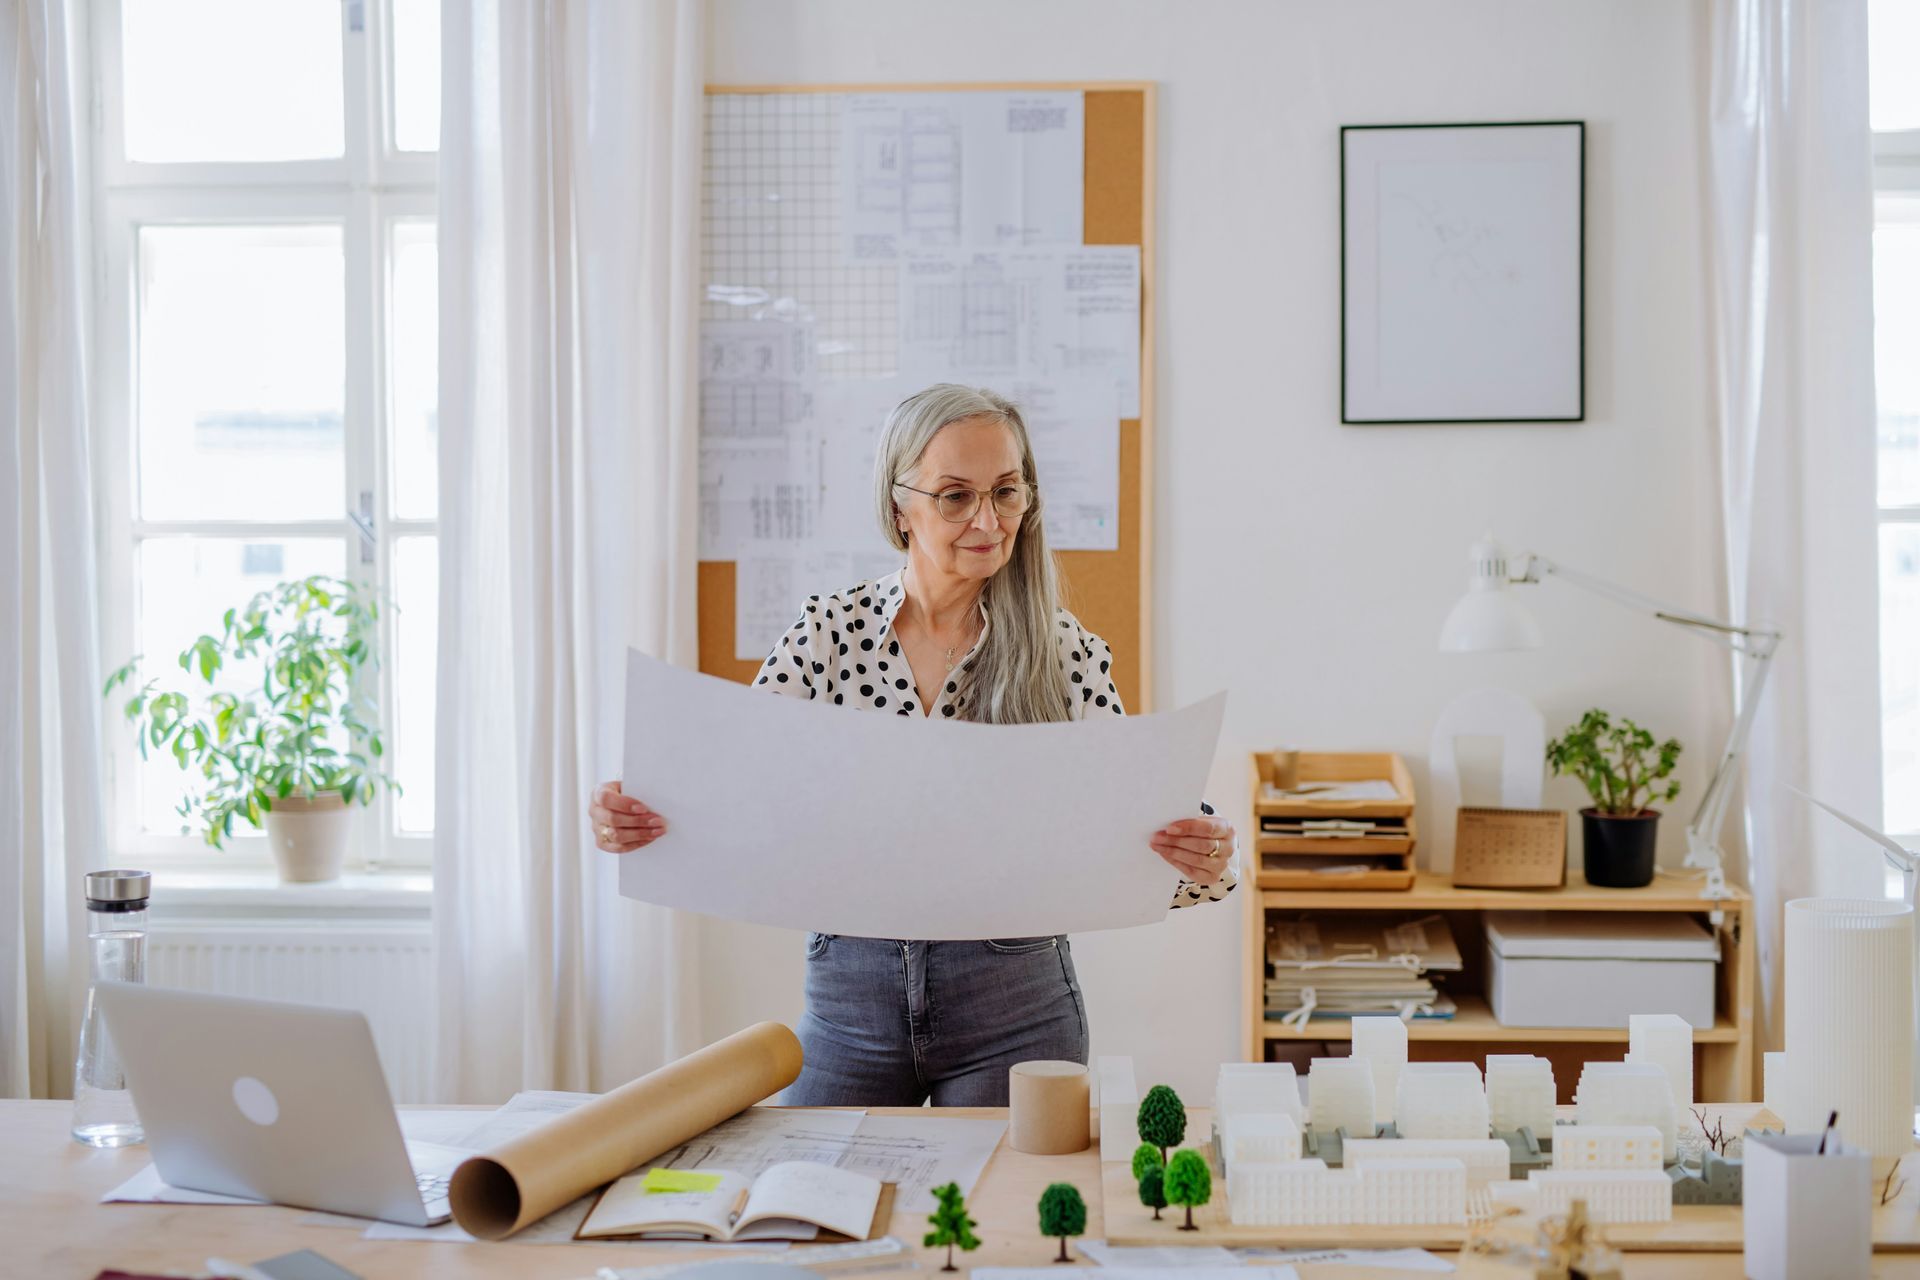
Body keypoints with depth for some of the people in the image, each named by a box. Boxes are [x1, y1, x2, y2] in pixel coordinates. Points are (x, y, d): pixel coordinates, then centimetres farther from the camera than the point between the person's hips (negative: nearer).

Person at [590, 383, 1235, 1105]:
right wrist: (633, 819, -25)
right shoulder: (829, 632, -1)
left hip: (1012, 1001, -1)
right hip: (849, 996, 1)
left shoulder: (1067, 655, -4)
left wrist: (1205, 861, -28)